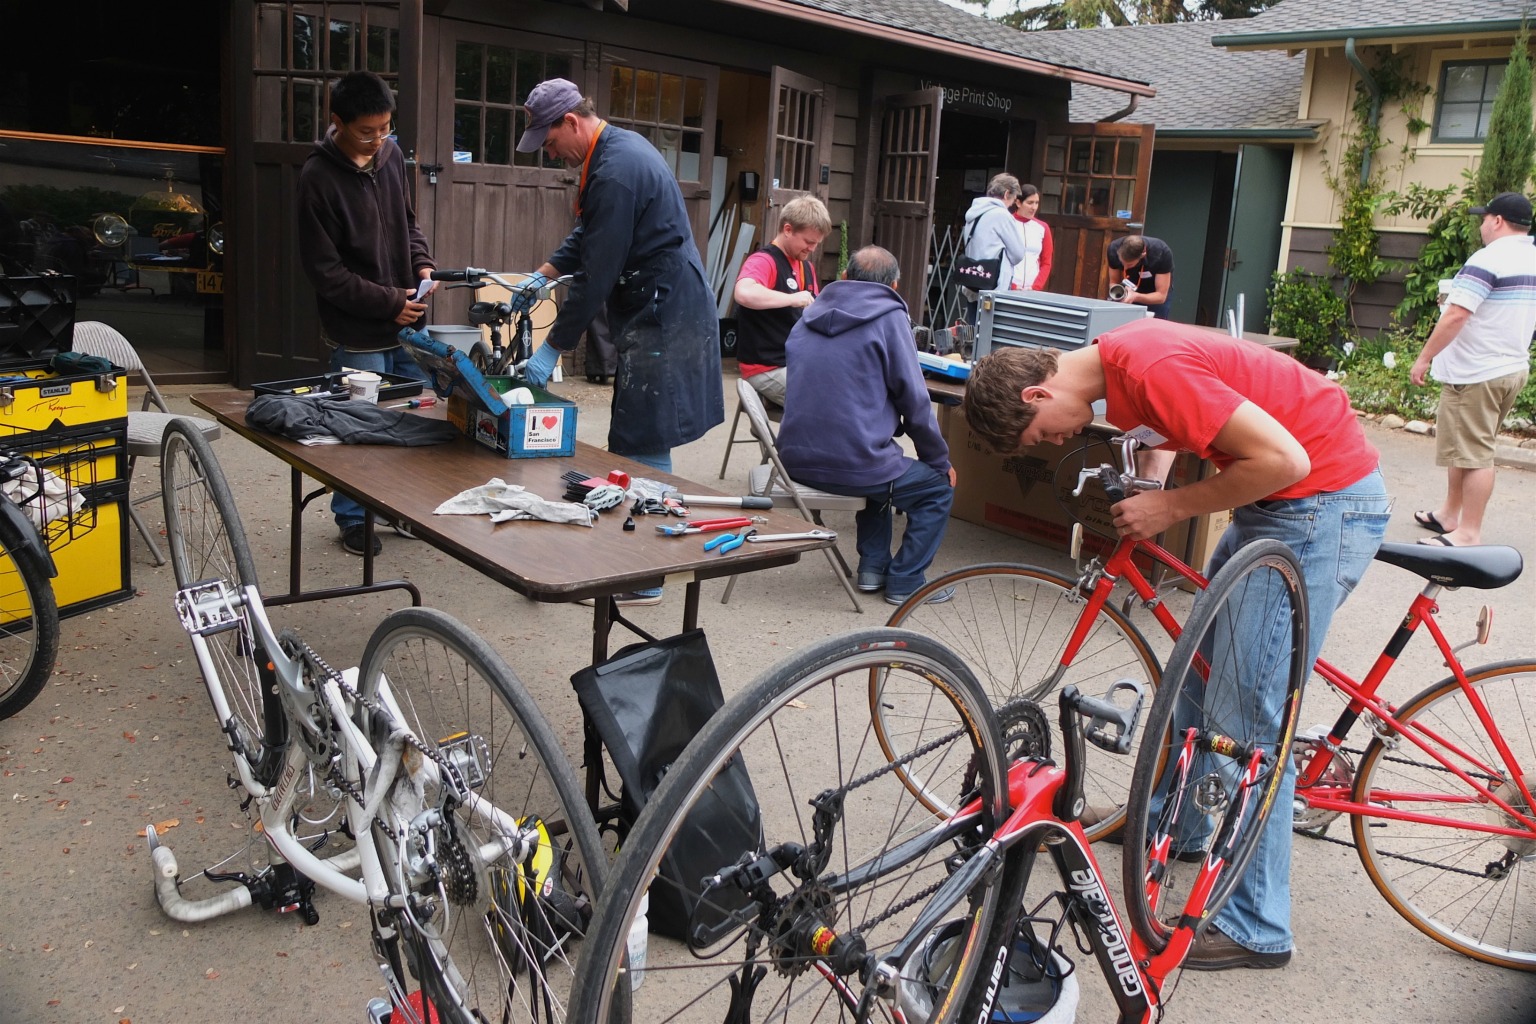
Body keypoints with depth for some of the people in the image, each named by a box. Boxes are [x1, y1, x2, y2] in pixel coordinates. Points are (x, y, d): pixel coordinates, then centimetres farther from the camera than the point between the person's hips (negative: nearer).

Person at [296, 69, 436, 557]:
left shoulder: (391, 154, 4)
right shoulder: (318, 177, -14)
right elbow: (324, 270, -13)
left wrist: (423, 264, 0)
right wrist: (389, 302, -15)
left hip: (407, 322, 6)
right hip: (358, 333, -6)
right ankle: (352, 519, 22)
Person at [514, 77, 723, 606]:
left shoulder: (617, 171, -21)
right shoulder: (620, 147, 12)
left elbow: (597, 275, -21)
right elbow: (588, 235, 25)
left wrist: (552, 350, -15)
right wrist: (544, 274, 15)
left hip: (662, 322, -11)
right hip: (661, 311, 11)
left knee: (643, 447, -6)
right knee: (635, 442, 15)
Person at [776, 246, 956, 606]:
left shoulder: (809, 317, 13)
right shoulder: (889, 317, -6)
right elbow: (914, 400, -7)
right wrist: (941, 460, 6)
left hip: (797, 460, 7)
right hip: (852, 464, -7)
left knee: (882, 468, 35)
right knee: (939, 486, 15)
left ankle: (873, 566, 32)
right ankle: (905, 581, 16)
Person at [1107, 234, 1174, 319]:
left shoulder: (1162, 253, -32)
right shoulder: (1114, 249, -25)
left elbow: (1161, 296, -26)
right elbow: (1114, 282, -11)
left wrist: (1135, 297, -44)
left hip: (1155, 296, -2)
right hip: (1131, 290, 3)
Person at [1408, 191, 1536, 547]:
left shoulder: (1489, 259, -17)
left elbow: (1455, 317, -23)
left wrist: (1424, 358, -17)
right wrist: (1456, 300, 23)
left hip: (1477, 373, -9)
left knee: (1473, 454, -4)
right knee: (1467, 448, 19)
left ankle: (1469, 534, 1)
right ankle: (1449, 515, 29)